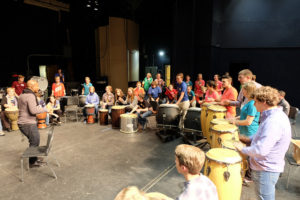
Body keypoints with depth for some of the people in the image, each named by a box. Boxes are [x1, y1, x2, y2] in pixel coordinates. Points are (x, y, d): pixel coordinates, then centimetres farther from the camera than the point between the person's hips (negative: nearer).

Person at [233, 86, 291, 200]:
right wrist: (250, 139, 8)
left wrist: (243, 149, -19)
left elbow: (261, 150, -35)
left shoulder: (273, 122, -29)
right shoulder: (275, 115, 5)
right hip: (265, 167, 10)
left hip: (266, 170, -10)